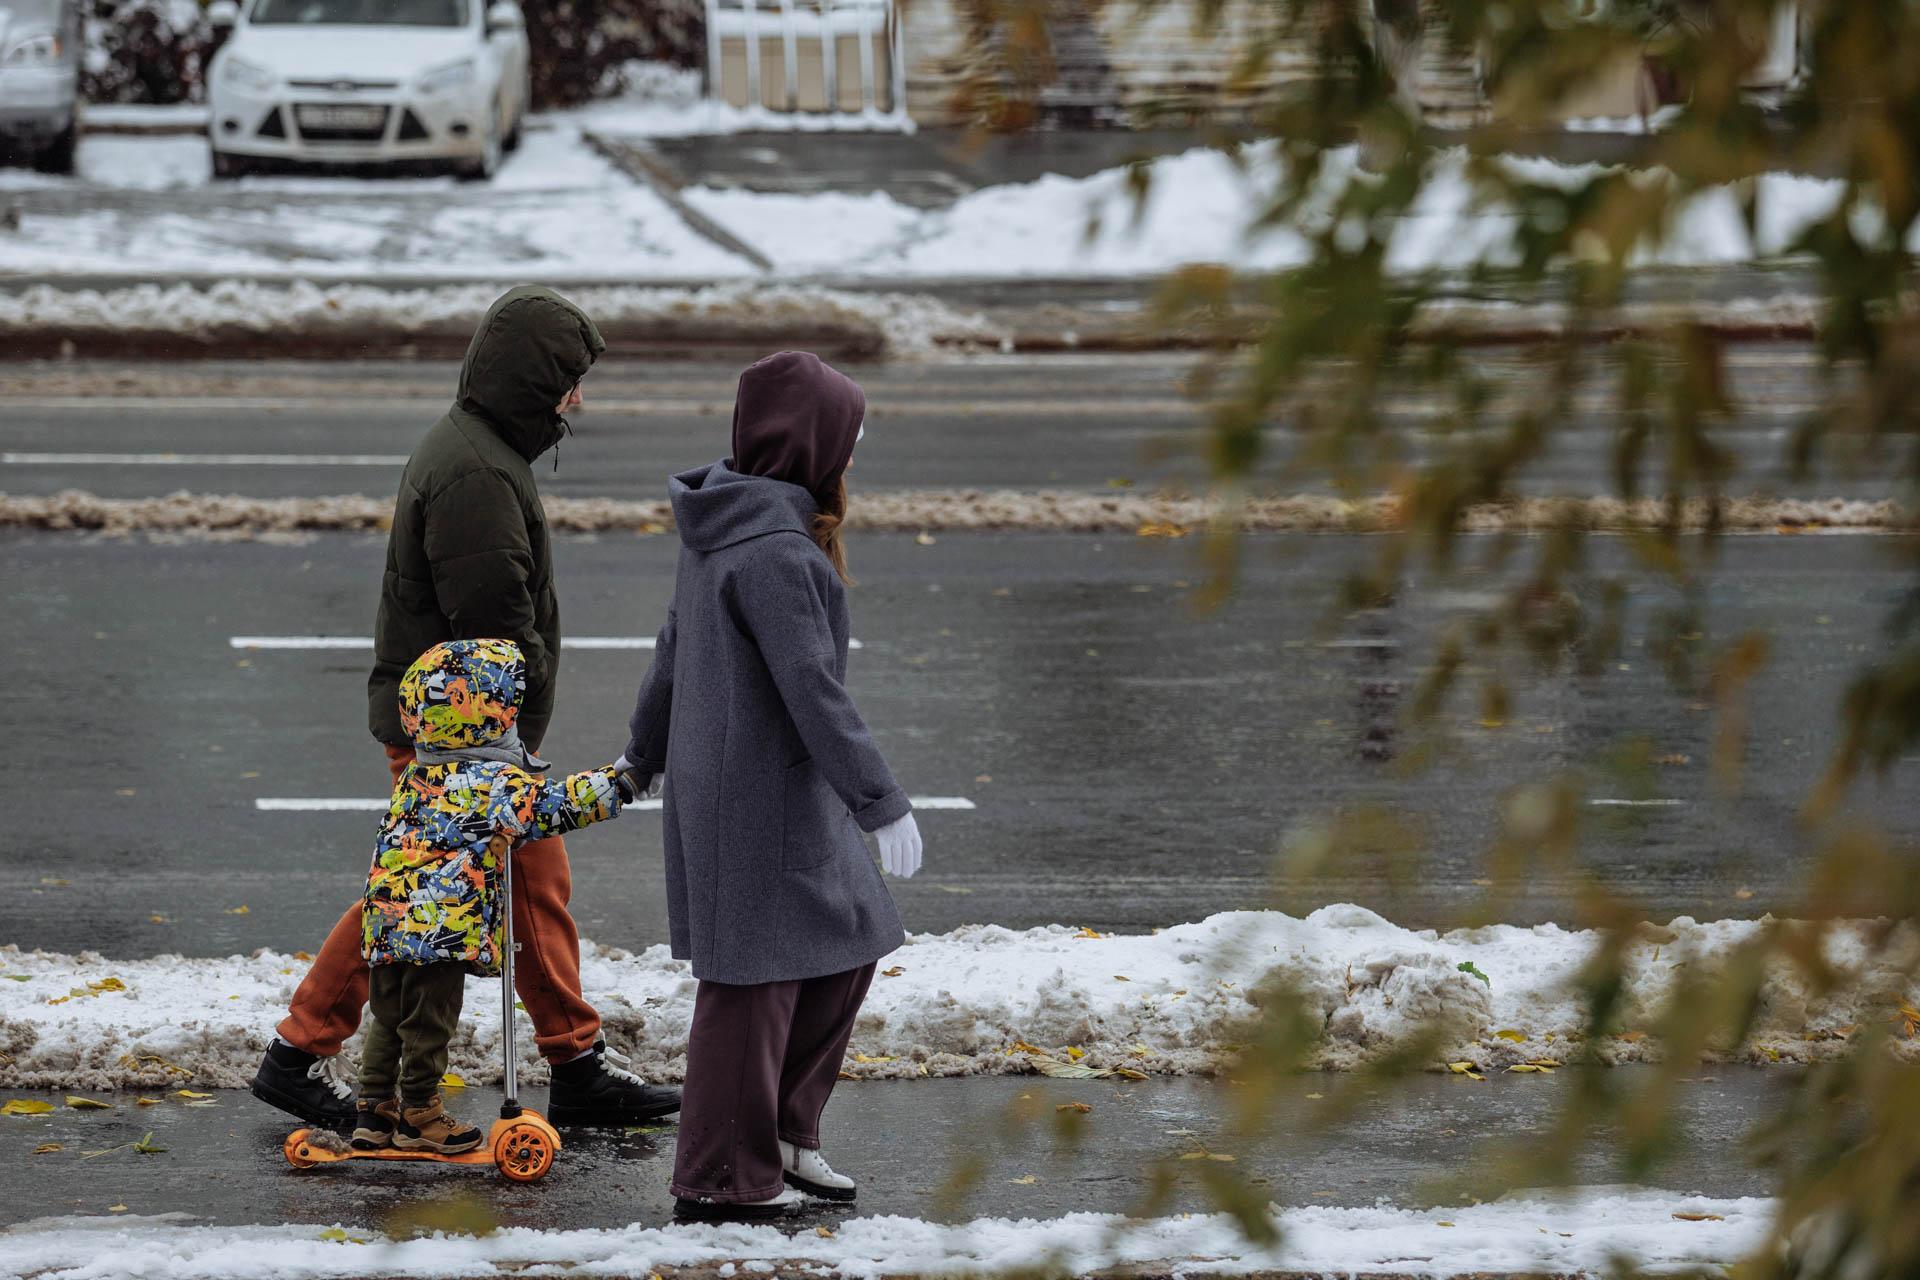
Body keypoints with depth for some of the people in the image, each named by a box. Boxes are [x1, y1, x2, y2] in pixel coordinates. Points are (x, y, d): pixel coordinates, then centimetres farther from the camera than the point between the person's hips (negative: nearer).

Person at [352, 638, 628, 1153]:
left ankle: (374, 1110, 23)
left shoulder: (414, 778, 14)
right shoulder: (496, 781, -10)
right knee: (428, 1023, 4)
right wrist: (621, 779, -9)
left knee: (388, 1022, 18)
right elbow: (555, 805, -16)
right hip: (444, 929, -7)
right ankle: (418, 1115, 13)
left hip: (385, 926, 7)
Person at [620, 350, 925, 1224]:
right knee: (755, 981, 0)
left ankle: (783, 1129, 24)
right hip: (760, 799, -10)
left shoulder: (720, 532, 9)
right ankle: (724, 1180, 9)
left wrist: (645, 753, 36)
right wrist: (881, 804, -21)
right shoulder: (775, 552, -22)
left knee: (848, 948, 16)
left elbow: (674, 647, 22)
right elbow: (813, 689, -24)